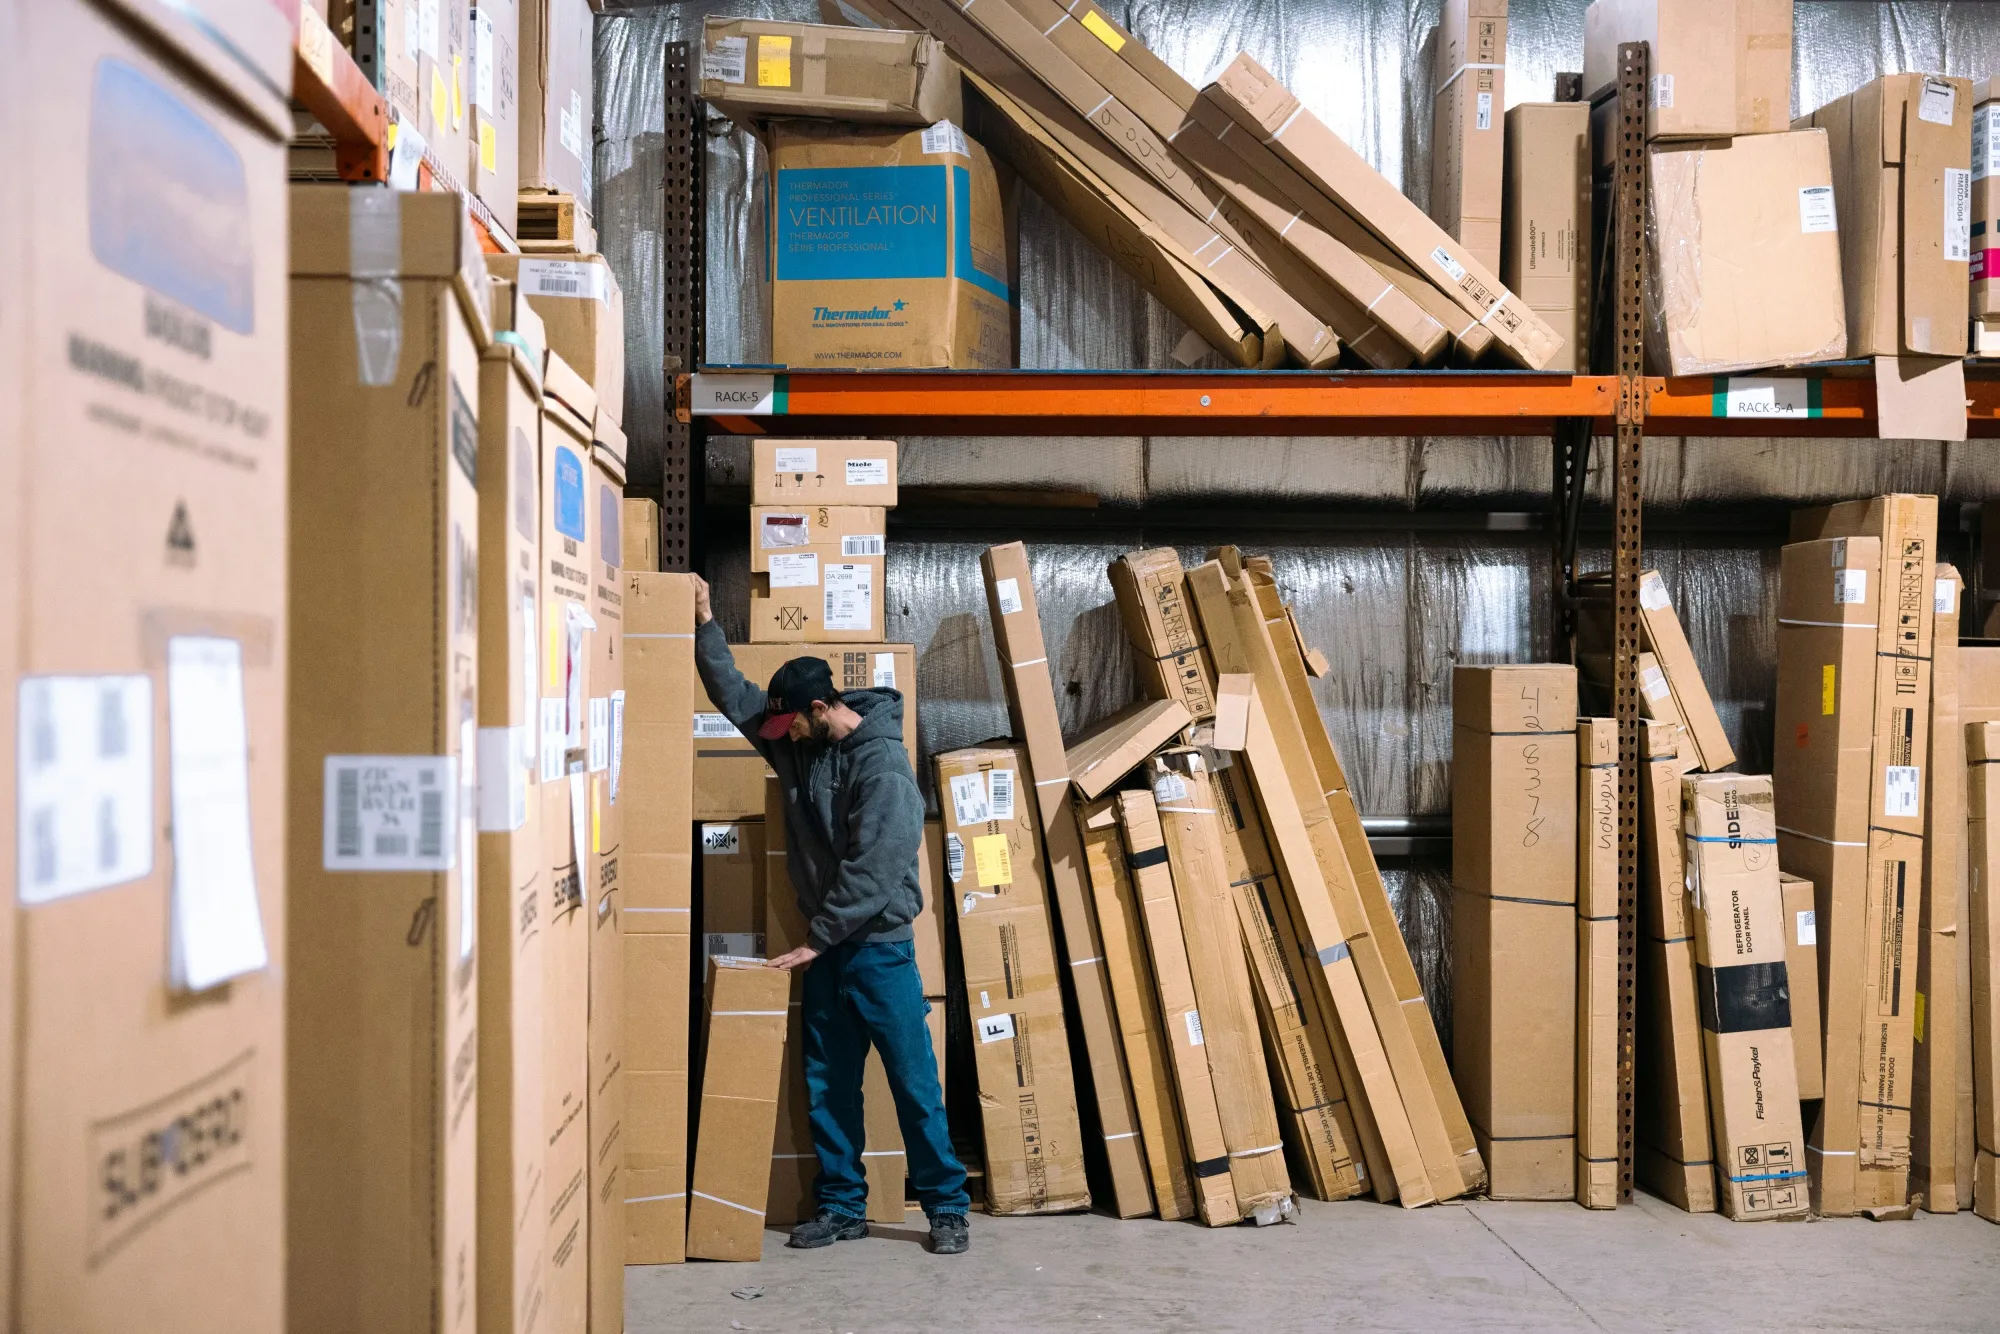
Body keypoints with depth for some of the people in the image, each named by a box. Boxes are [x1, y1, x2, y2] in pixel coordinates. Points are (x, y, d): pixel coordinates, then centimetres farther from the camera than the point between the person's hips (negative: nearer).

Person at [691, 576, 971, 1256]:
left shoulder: (882, 762, -17)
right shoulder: (799, 746, 6)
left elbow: (874, 867, -21)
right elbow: (735, 696, 12)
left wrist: (818, 937, -16)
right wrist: (705, 625, 2)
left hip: (880, 946, -7)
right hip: (825, 947, 7)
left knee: (915, 1083, -2)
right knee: (827, 1085, 10)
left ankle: (947, 1207, 7)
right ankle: (841, 1207, 20)